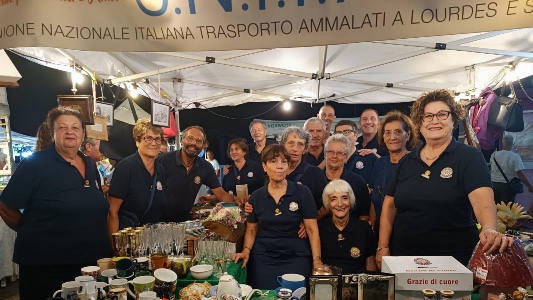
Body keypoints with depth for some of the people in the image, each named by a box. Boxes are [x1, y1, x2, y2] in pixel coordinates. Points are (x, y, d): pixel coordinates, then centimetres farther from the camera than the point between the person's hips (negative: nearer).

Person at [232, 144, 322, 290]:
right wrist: (246, 251, -5)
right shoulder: (256, 197, 4)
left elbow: (312, 230, -5)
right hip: (263, 260, 2)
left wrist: (317, 261, -12)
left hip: (297, 259, -1)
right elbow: (251, 230, 12)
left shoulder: (302, 192, -4)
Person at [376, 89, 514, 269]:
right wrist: (383, 247, 2)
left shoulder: (469, 157, -6)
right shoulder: (406, 162, 5)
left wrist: (489, 229, -42)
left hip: (454, 260, -3)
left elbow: (482, 198, -22)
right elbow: (390, 205, 7)